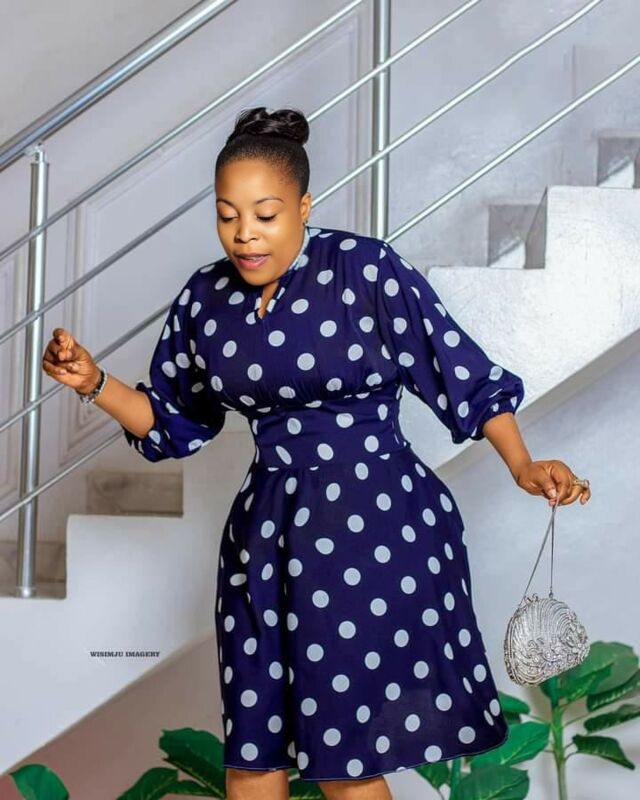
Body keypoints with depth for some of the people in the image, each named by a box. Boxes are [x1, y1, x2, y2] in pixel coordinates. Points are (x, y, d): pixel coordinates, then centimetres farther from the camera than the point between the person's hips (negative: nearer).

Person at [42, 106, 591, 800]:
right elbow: (172, 424, 14)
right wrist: (93, 382, 0)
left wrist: (523, 466, -15)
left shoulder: (366, 268, -11)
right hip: (268, 534, 5)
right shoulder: (204, 300, 4)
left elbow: (461, 374, -6)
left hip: (378, 531, -4)